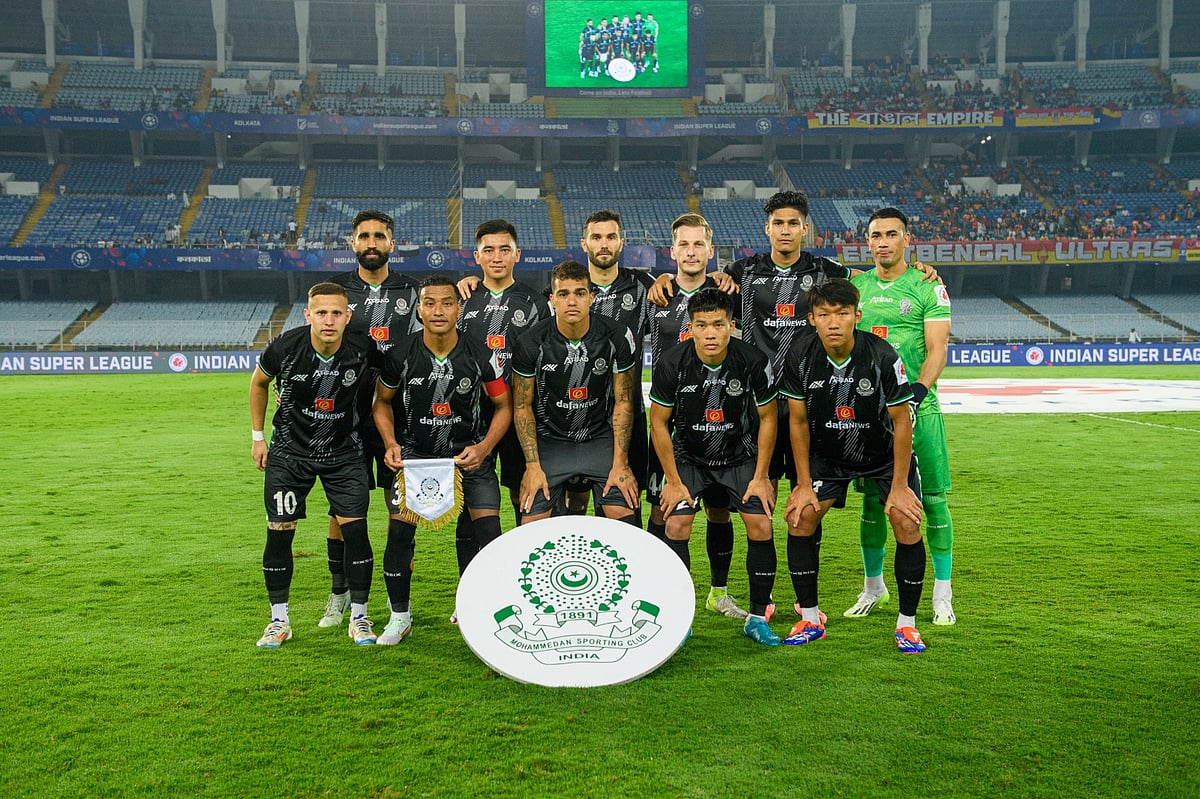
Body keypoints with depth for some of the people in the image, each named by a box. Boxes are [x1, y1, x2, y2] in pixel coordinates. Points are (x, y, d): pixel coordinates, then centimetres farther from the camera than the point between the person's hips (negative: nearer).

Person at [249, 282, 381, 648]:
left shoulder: (363, 350, -18)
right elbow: (259, 382, 4)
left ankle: (359, 618, 10)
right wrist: (257, 436, 6)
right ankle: (279, 620, 17)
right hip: (289, 450, 0)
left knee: (355, 530, -7)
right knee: (279, 532, 0)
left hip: (344, 452, 0)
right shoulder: (286, 348, -18)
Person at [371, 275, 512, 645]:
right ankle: (399, 617, 11)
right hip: (415, 451, 0)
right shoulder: (400, 355, -11)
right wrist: (391, 444, -10)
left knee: (488, 530, -11)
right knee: (399, 529, -9)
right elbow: (382, 402, 6)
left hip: (470, 451, 0)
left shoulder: (481, 356, -12)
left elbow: (504, 406, -1)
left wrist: (483, 447, -15)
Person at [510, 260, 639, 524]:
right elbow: (522, 407, -3)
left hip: (601, 440, 1)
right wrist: (533, 466, -9)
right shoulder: (531, 344, -12)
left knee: (625, 518, -11)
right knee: (531, 525, -8)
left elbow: (623, 403, -3)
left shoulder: (617, 338, -10)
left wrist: (620, 463, -8)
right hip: (549, 441, 0)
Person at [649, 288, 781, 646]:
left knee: (761, 526, -11)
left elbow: (767, 417, -5)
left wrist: (760, 477, -6)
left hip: (740, 455, 1)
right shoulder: (671, 363, -20)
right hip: (687, 456, 0)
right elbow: (658, 422, -8)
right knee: (676, 526, -15)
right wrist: (673, 480, -8)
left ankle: (757, 618, 6)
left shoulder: (753, 361, -19)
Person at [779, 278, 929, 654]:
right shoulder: (800, 359, -18)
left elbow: (901, 421, -17)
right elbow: (798, 421, -6)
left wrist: (899, 487, -16)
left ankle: (907, 624, 3)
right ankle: (810, 619, 6)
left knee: (907, 523, -16)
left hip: (885, 452, -2)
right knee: (799, 517, -10)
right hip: (827, 454, 2)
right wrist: (804, 484, -7)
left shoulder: (883, 356, -26)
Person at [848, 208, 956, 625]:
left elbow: (937, 350, -7)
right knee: (871, 500, 8)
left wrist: (917, 390, -22)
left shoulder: (927, 288, 1)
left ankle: (942, 594, 11)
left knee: (933, 498, -1)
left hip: (917, 406, -3)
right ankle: (873, 587, 24)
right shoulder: (854, 288, 11)